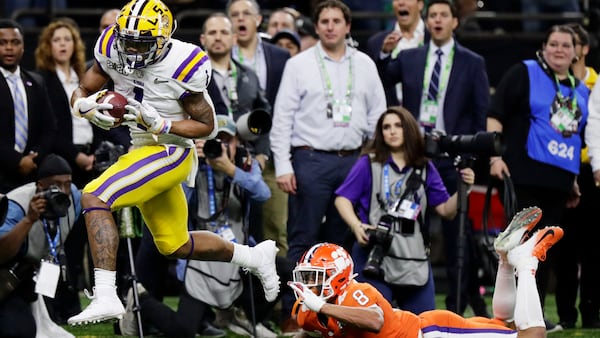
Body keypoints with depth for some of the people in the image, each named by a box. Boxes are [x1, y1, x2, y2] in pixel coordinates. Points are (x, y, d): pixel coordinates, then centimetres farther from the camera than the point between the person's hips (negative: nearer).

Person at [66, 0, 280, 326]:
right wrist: (88, 107, -22)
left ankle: (105, 297, -30)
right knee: (175, 246, 21)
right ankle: (256, 257, 41)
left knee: (95, 198, -25)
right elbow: (80, 94, 3)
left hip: (170, 152, -8)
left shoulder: (181, 66, -20)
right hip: (144, 151, 8)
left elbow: (207, 126, -12)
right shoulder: (112, 51, -6)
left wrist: (159, 123, -26)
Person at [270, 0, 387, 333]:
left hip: (352, 161, 3)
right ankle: (293, 311, -3)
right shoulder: (299, 64, 1)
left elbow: (377, 115, 12)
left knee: (342, 239, 7)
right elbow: (282, 117, -1)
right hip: (310, 159, -3)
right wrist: (283, 166, -8)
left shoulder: (364, 65, 9)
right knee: (303, 241, -5)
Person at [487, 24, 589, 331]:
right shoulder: (524, 74, 0)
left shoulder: (580, 90, 17)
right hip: (525, 177, -6)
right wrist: (495, 155, -14)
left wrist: (574, 180, 22)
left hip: (559, 182, 6)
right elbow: (495, 115, -4)